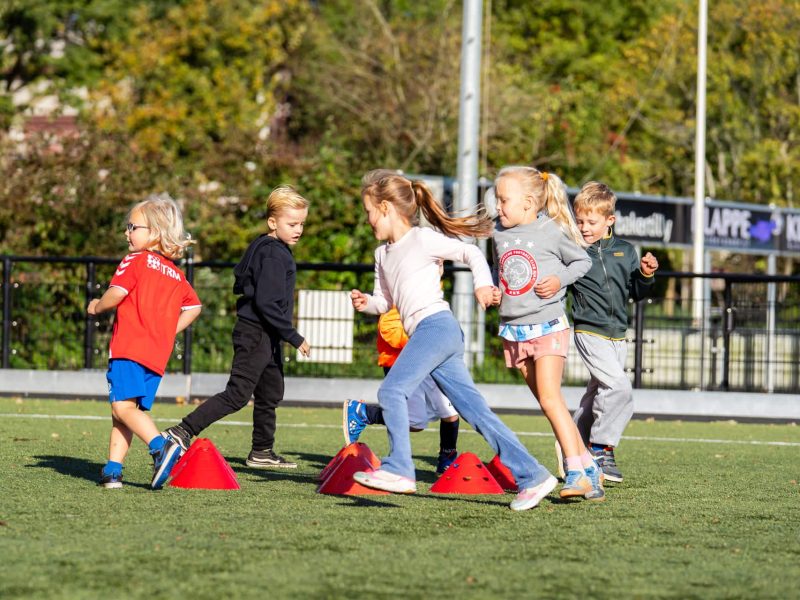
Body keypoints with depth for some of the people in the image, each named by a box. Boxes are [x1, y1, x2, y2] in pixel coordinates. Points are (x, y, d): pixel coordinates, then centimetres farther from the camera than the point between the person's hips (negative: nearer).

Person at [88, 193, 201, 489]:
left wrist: (97, 307, 8)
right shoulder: (177, 275, 19)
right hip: (158, 354, 8)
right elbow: (193, 307, 22)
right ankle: (113, 469, 3)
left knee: (123, 407, -16)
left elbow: (116, 294, -11)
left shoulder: (136, 261, -2)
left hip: (130, 349, -8)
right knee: (130, 409, 10)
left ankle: (160, 446, -35)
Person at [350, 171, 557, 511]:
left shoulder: (423, 240, -1)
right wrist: (366, 303, 6)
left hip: (436, 325, -8)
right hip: (425, 334, 8)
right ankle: (531, 476, -2)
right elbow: (385, 301, 27)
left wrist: (483, 283, -15)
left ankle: (398, 469, -21)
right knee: (475, 410, 2)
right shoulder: (384, 254, 24)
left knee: (392, 391, -17)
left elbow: (470, 253, 0)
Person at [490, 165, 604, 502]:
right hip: (514, 330, 6)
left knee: (549, 397, -18)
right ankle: (589, 466, 15)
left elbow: (582, 261, 4)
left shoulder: (552, 232, -8)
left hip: (548, 325, -6)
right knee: (546, 401, 7)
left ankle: (576, 473, -18)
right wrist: (494, 291, 3)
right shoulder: (499, 235, 7)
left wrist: (559, 280, -12)